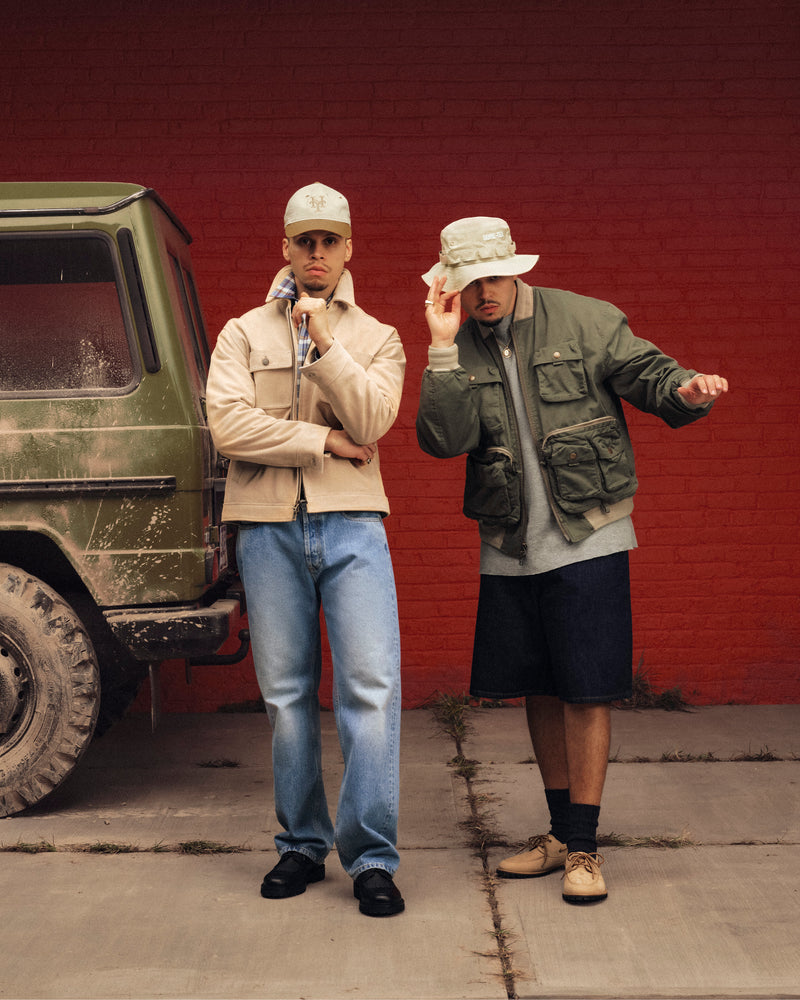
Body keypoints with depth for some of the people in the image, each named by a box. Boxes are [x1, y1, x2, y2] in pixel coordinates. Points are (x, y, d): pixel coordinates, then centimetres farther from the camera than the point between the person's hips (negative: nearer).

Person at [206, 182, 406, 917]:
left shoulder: (378, 339, 12)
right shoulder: (244, 334, 11)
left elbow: (371, 422, -6)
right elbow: (228, 426, -5)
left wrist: (326, 345, -12)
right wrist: (323, 440, -6)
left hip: (351, 525, -1)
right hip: (268, 528, 1)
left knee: (372, 688, -9)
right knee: (286, 694, 7)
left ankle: (372, 857, 0)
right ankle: (302, 846, 20)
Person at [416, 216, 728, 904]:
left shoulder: (585, 321, -3)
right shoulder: (457, 351, 3)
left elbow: (648, 373, -4)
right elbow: (443, 440, -11)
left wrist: (685, 390, -26)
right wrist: (444, 349, -19)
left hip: (587, 538, -4)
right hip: (509, 550, 4)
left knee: (586, 691, -5)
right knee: (539, 692, 12)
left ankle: (584, 847, 7)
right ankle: (561, 833, 27)